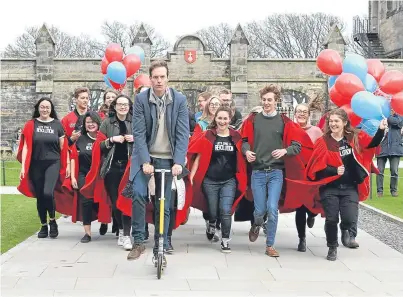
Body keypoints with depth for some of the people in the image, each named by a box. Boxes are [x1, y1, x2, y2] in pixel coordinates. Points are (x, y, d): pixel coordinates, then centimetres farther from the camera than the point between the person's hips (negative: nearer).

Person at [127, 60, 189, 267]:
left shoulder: (179, 100, -5)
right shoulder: (141, 99, -6)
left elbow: (183, 133, -7)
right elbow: (139, 133, -9)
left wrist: (178, 162, -17)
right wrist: (145, 161, -19)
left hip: (167, 159, 1)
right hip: (145, 156, -1)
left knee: (164, 205, 4)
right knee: (138, 194, -21)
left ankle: (160, 249, 14)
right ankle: (138, 242, -8)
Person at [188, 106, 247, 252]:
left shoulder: (236, 136, 1)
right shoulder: (207, 136, -3)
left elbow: (241, 158, 9)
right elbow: (198, 157, -2)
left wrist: (243, 180, 6)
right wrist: (191, 176, -7)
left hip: (229, 181, 0)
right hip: (210, 181, 0)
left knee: (226, 211, -9)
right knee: (213, 211, 10)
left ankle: (225, 241, 6)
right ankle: (211, 225, 44)